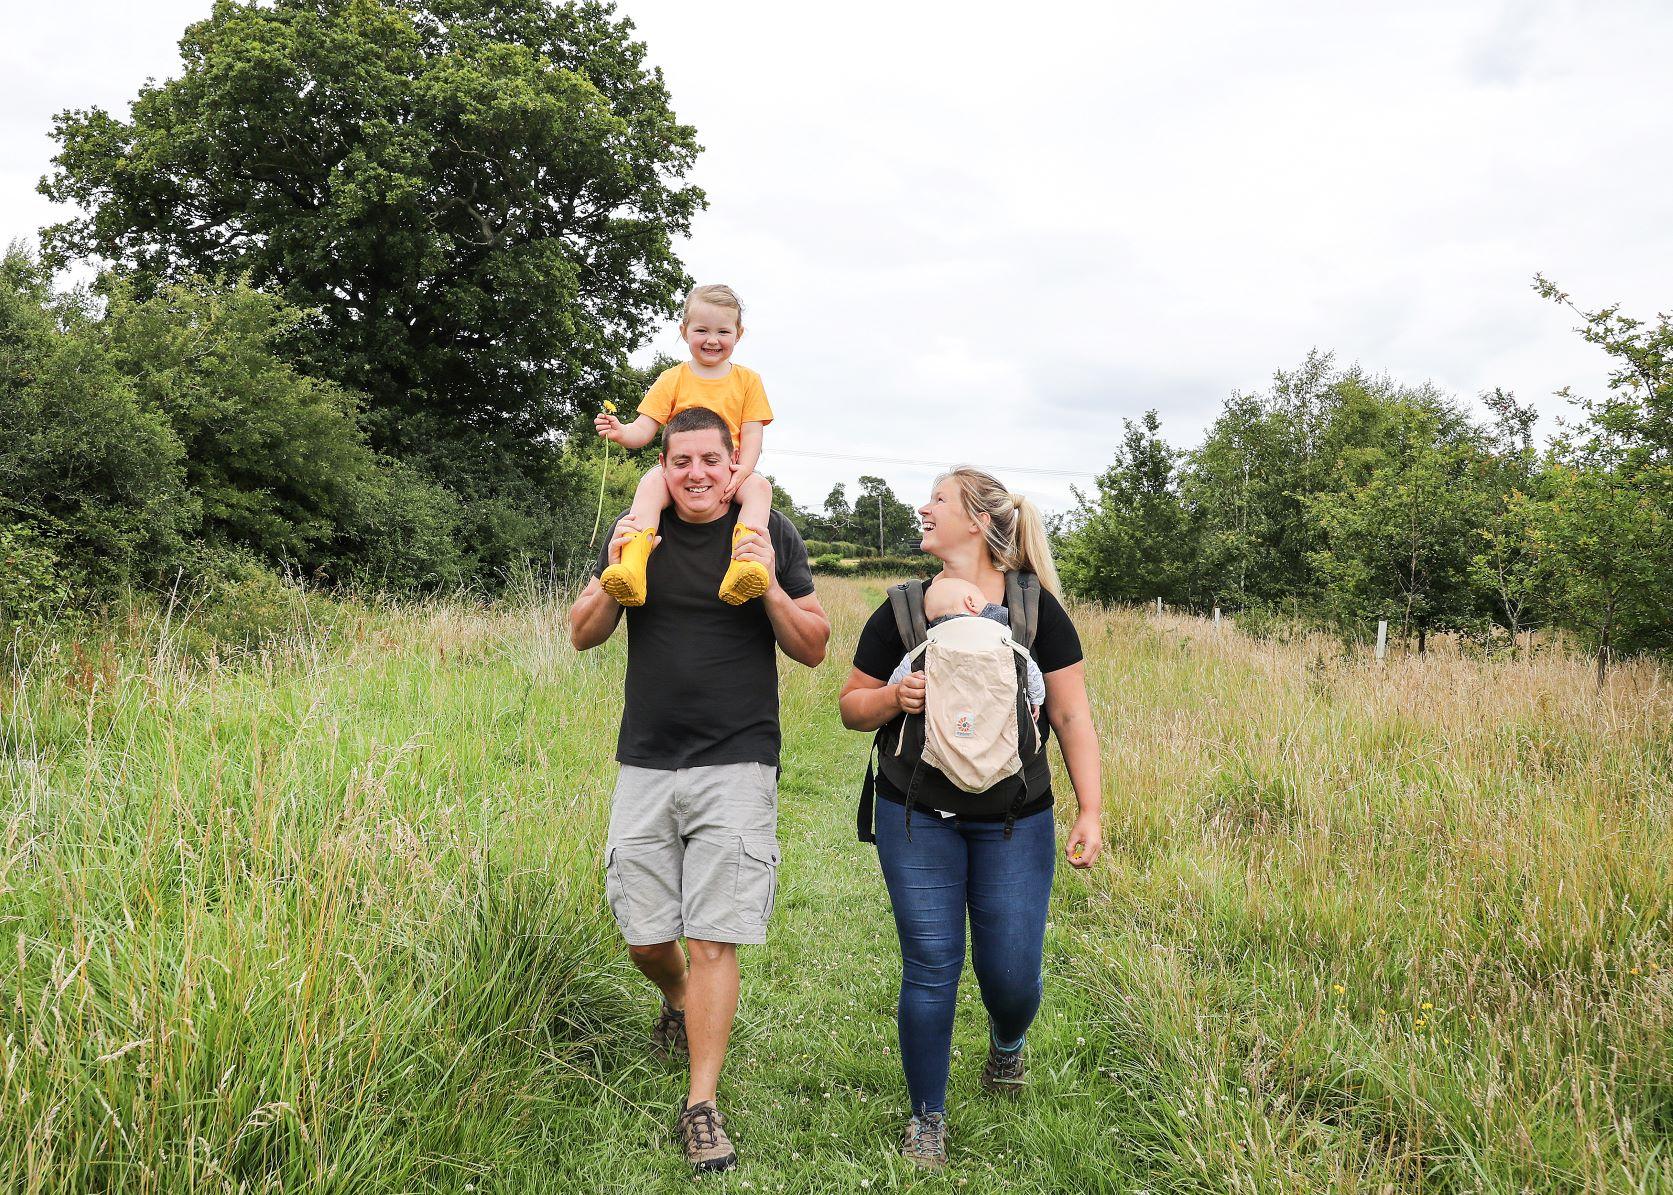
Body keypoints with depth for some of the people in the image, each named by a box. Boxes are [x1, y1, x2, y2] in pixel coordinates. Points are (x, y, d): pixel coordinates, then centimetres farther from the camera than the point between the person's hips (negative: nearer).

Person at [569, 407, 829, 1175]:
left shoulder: (771, 535, 1)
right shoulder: (636, 532, 6)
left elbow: (814, 650, 2)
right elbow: (582, 636, 8)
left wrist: (771, 590, -16)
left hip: (737, 765, -2)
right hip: (646, 764, 3)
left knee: (714, 941, -4)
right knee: (645, 940, 9)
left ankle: (702, 1105, 9)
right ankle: (679, 1000, 43)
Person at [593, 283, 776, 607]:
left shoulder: (747, 380, 9)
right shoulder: (672, 379, 7)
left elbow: (752, 433, 2)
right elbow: (645, 429, 1)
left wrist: (743, 470, -18)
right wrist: (621, 432, -24)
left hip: (729, 471, 1)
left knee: (759, 486, -31)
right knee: (651, 482, -32)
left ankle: (743, 565, -51)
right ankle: (633, 561, -50)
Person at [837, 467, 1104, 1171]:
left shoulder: (1036, 610, -3)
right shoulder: (900, 612, 1)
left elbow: (1073, 717, -2)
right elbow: (852, 707, 8)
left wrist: (1091, 811, -8)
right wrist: (894, 697, -14)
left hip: (1014, 822, -1)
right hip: (917, 818, 1)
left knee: (1011, 973, 2)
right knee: (930, 967, 2)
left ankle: (1006, 1040, 41)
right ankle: (927, 1118, 24)